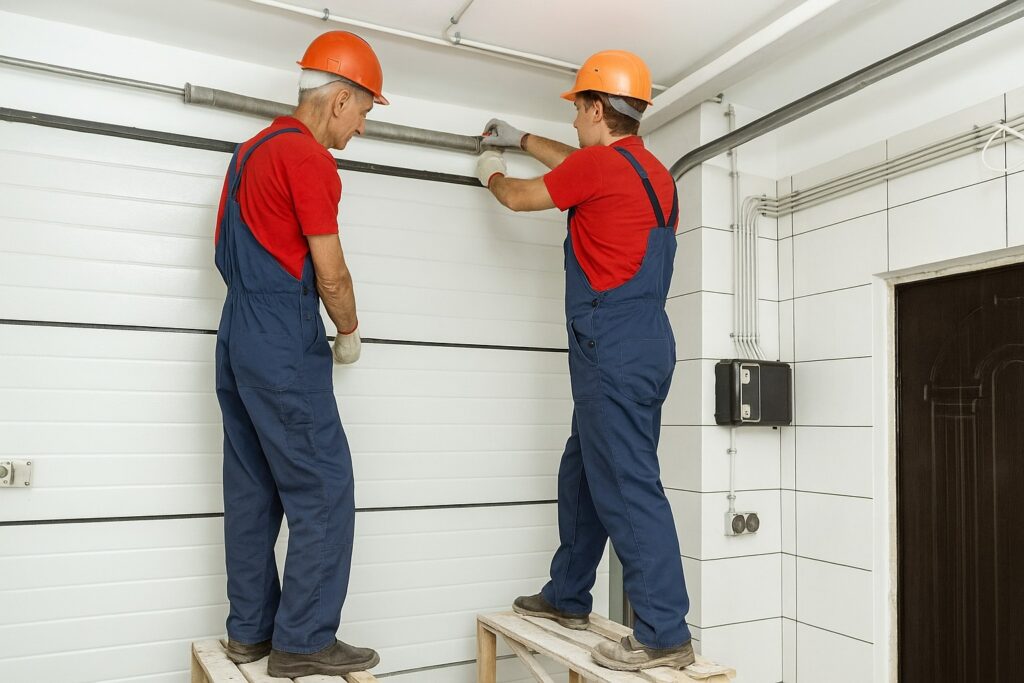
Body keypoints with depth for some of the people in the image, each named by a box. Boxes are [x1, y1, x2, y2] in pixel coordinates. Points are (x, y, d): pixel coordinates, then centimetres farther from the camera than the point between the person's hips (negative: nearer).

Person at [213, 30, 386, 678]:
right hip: (285, 345, -10)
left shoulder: (253, 148, 17)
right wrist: (350, 333, 3)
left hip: (238, 336, 10)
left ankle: (249, 630, 21)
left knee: (252, 490, 12)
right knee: (323, 491, -3)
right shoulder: (309, 158, -12)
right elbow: (331, 273, -13)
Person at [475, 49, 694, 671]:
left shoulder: (598, 164, -9)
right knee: (583, 474, 18)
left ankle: (666, 633, -3)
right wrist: (522, 140, 45)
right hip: (644, 347, 9)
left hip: (614, 351, -9)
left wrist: (492, 173, 28)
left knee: (628, 486, -8)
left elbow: (519, 198, 6)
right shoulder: (652, 171, 17)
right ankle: (567, 597, 30)